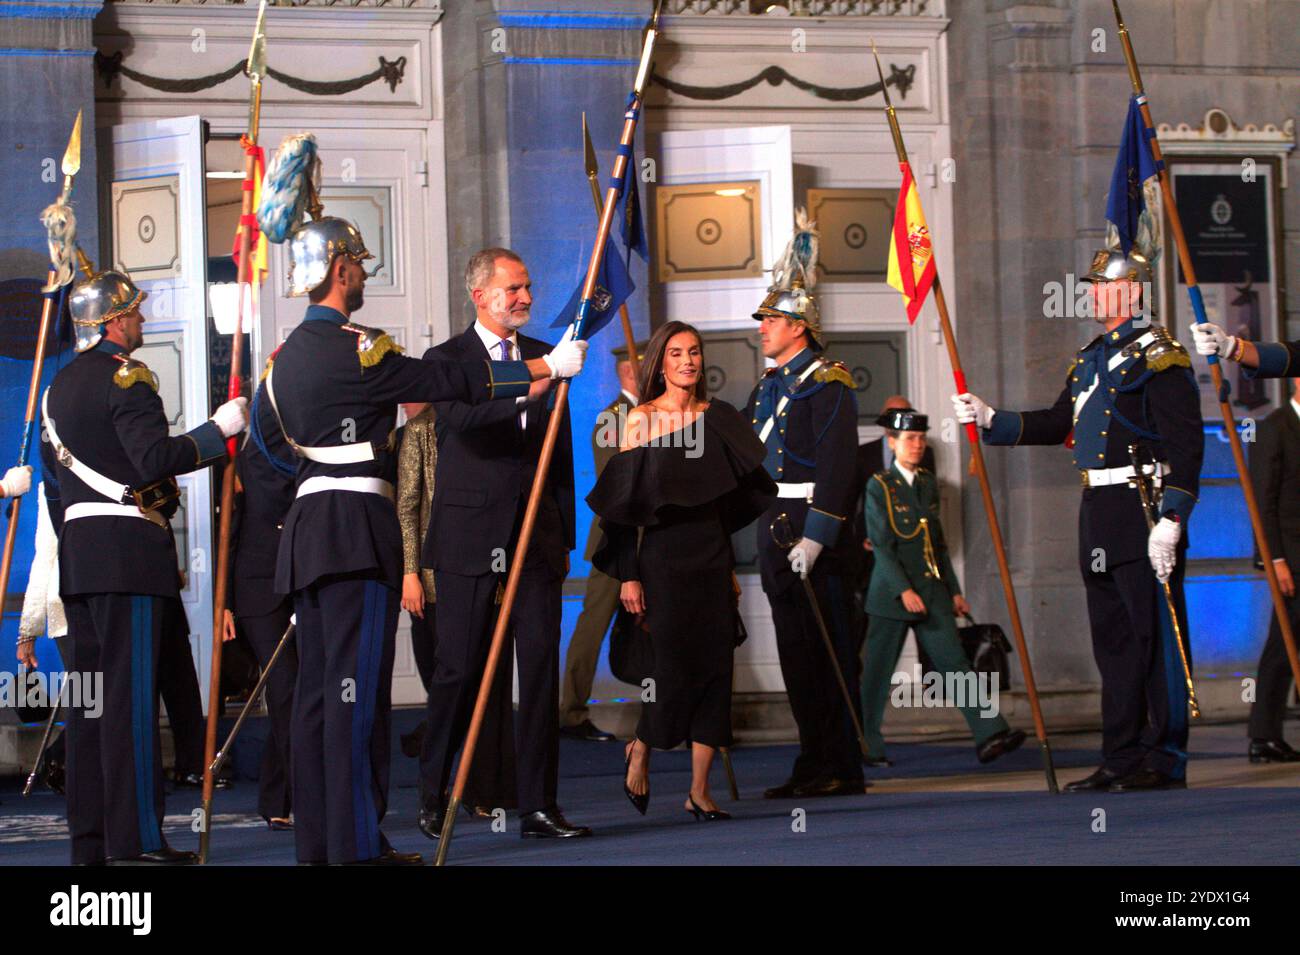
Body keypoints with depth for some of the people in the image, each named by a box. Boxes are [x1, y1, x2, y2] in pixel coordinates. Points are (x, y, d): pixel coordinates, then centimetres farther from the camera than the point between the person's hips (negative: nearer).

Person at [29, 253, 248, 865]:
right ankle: (135, 839, -10)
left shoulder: (59, 386, 18)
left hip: (76, 553, 9)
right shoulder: (126, 378, -9)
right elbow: (154, 458, -21)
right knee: (131, 691, -9)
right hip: (129, 550, -9)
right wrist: (218, 429, -11)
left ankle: (89, 838, 11)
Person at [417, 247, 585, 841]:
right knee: (459, 670, 0)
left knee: (540, 669, 0)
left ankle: (537, 807, 4)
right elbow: (460, 416, -21)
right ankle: (433, 797, 13)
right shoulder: (447, 359, 1)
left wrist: (565, 537, 13)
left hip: (536, 539, 4)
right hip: (469, 540, -4)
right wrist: (524, 387, -35)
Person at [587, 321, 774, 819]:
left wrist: (730, 565, 11)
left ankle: (699, 790, 4)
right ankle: (640, 751, 21)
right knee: (674, 668, -8)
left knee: (715, 667, -1)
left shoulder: (718, 417, 9)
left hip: (712, 559, 4)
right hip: (664, 559, -4)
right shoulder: (642, 420, -3)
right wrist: (627, 576, -9)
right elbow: (623, 503, -5)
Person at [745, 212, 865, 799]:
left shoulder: (828, 384, -10)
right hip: (774, 530, 9)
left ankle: (841, 768, 0)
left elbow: (837, 469, -18)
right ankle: (814, 765, 18)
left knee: (828, 651, -5)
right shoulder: (770, 386, 17)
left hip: (814, 534, -9)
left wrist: (815, 537, -24)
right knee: (795, 651, 11)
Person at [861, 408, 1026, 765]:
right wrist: (904, 590, -21)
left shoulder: (928, 482, 13)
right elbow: (881, 545, -12)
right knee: (877, 673, 2)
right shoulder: (879, 486, -5)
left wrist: (954, 590, 16)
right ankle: (865, 746, 13)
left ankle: (990, 734, -12)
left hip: (932, 592, 5)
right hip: (892, 594, -5)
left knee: (955, 664, -3)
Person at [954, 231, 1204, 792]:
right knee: (1113, 640, 12)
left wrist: (1170, 519, -22)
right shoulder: (1092, 357, 17)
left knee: (1156, 636, -4)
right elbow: (1057, 425, 24)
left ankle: (1166, 760, 0)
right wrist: (990, 421, 16)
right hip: (1099, 518, 9)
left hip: (1143, 514, -9)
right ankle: (1121, 758, 18)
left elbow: (1185, 444, -16)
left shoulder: (1159, 355, -10)